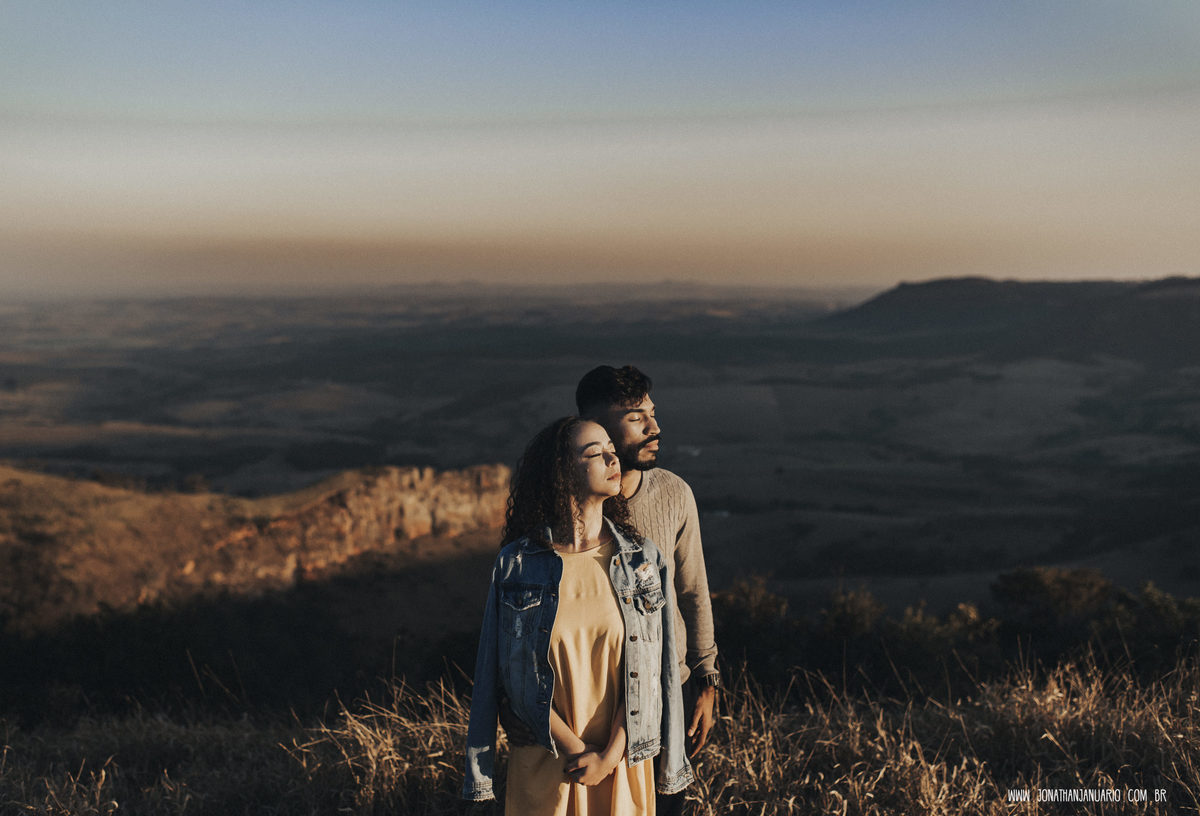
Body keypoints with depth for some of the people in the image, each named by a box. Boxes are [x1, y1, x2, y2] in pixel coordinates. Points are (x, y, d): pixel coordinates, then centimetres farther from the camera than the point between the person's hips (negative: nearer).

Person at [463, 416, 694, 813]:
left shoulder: (645, 560, -2)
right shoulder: (516, 563, -7)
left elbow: (652, 672, -3)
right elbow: (515, 677, -5)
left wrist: (610, 756, -11)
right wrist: (578, 750, -9)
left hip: (623, 761, 1)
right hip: (544, 766, -1)